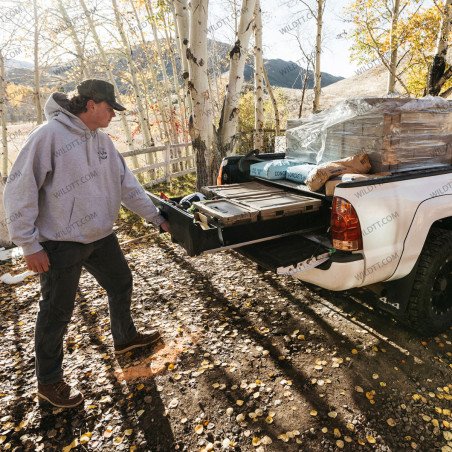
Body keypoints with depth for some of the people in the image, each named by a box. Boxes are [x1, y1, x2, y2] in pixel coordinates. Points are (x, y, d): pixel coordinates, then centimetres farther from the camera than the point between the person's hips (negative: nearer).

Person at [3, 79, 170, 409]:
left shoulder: (102, 140, 6)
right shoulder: (49, 135, -17)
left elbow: (128, 184, 10)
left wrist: (157, 218, 9)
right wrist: (30, 245, -17)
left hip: (101, 236, 8)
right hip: (61, 244, -8)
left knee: (121, 284, 20)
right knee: (58, 311, 5)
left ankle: (125, 338, 46)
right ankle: (49, 382, 27)